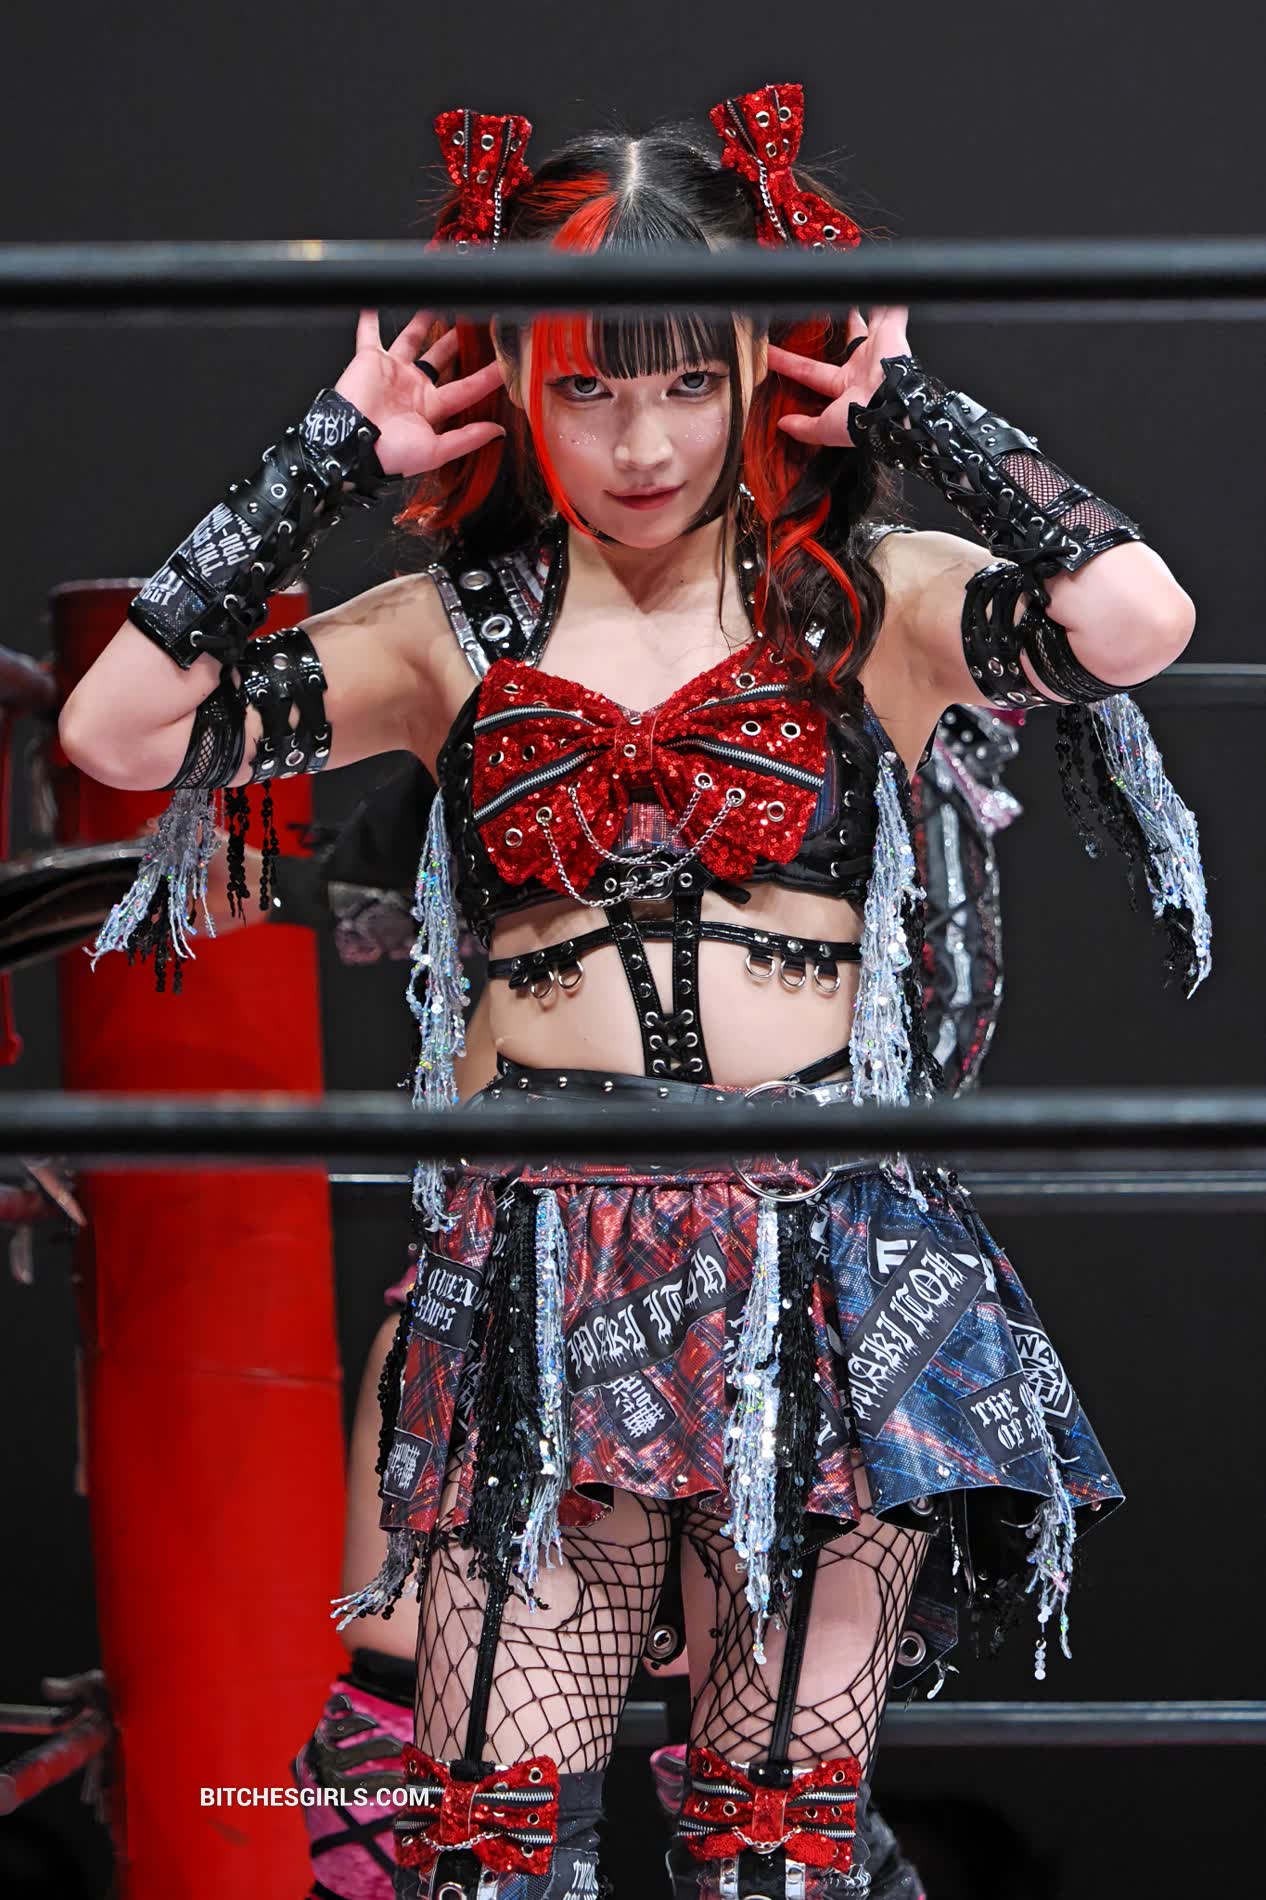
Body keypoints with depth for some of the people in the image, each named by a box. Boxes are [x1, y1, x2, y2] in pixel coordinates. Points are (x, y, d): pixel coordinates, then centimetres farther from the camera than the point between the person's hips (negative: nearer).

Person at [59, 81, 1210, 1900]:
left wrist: (915, 406, -5)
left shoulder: (876, 604, 4)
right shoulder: (455, 632, 9)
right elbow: (120, 728, -1)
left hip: (829, 1258, -1)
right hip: (543, 1260, 1)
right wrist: (329, 460, 0)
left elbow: (1139, 621, -16)